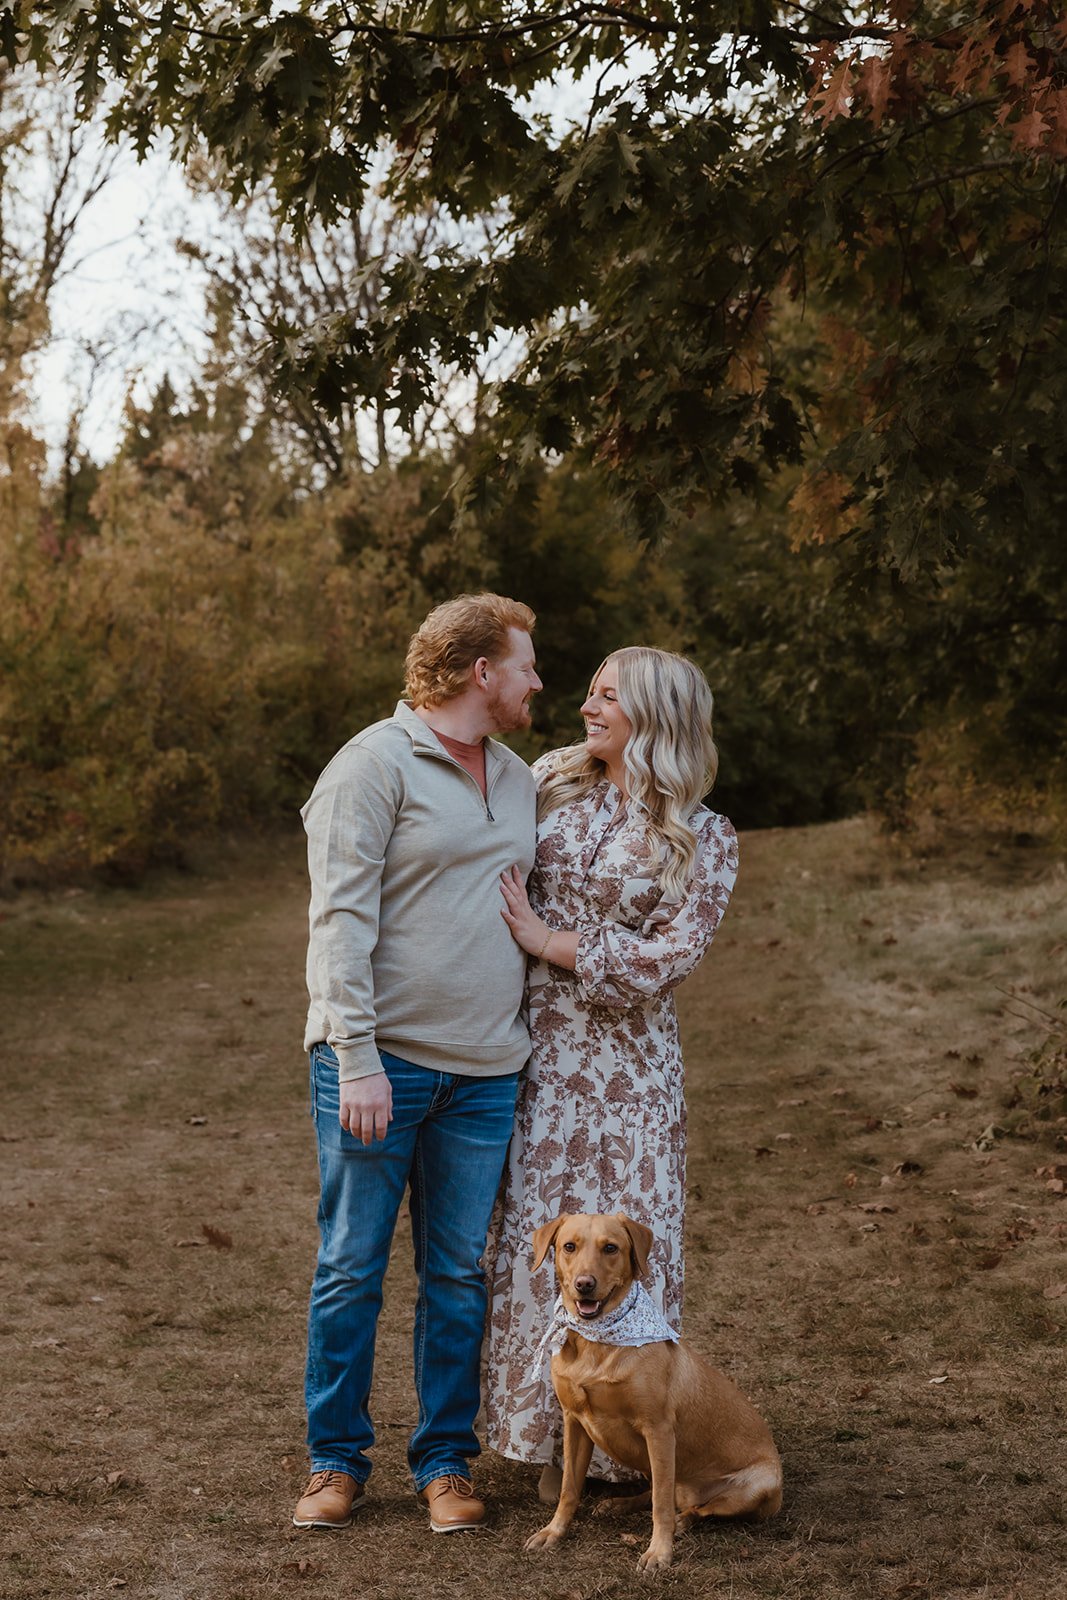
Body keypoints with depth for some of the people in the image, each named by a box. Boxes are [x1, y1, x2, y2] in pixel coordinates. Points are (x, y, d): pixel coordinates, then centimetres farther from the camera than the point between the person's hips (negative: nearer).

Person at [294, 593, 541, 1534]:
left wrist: (530, 1040, 16)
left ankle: (446, 1460, 20)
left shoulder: (518, 778, 14)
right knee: (352, 1266, 2)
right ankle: (337, 1461, 14)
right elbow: (340, 919, -13)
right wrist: (357, 1058, -19)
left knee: (459, 1272, 10)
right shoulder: (375, 765, -8)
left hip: (484, 1070, 6)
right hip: (378, 1061, -6)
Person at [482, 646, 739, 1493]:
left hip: (621, 1060, -3)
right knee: (533, 1232, 4)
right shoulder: (550, 783, 6)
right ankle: (547, 1433, 17)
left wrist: (546, 940, -13)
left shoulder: (703, 841, -4)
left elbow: (666, 956, -13)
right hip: (528, 1049, 3)